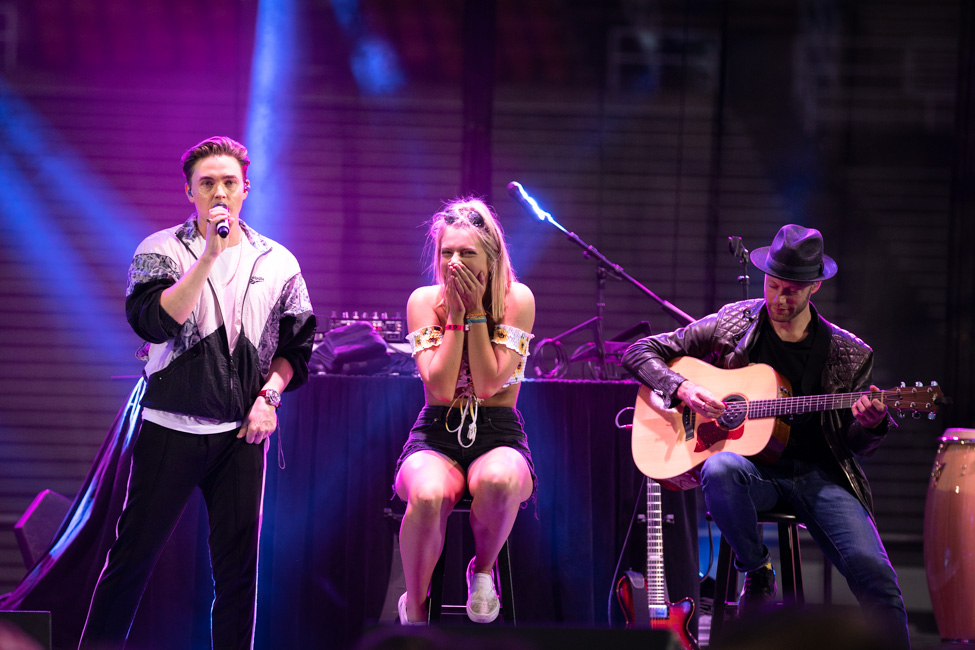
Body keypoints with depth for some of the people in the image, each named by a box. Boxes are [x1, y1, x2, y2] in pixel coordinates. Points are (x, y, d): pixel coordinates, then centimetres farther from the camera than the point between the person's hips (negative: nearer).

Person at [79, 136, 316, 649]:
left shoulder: (277, 262, 9)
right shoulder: (161, 251, 1)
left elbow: (296, 347, 14)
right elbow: (154, 322, -16)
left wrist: (269, 396, -3)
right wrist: (210, 254, -18)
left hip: (241, 433, 3)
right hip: (170, 427, -2)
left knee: (237, 562, 5)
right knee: (133, 554, -1)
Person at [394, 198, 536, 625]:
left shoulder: (517, 300, -2)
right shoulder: (425, 301, 1)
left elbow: (489, 384, -12)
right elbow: (440, 389, -10)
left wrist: (476, 311, -12)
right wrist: (456, 314, -11)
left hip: (499, 436, 0)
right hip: (437, 435, 0)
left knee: (498, 481, -41)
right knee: (428, 495, -38)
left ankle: (483, 568, -7)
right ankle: (414, 610, -15)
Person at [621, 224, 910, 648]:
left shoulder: (847, 354, 7)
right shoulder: (731, 325, 4)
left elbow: (855, 446, 13)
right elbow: (639, 353, 7)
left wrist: (870, 425, -11)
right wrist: (682, 389, -12)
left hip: (820, 476, 0)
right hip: (755, 470, 0)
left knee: (872, 570, -25)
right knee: (721, 469, -38)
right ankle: (756, 575, -13)